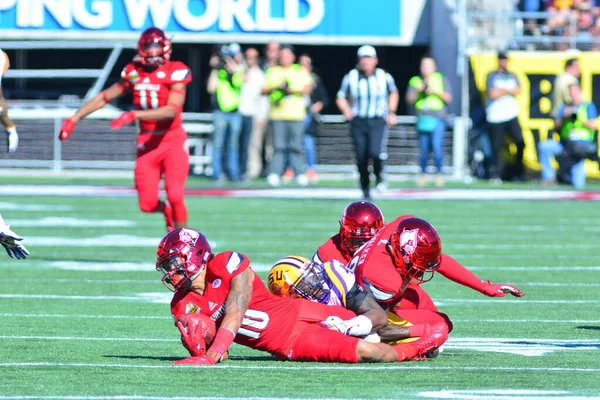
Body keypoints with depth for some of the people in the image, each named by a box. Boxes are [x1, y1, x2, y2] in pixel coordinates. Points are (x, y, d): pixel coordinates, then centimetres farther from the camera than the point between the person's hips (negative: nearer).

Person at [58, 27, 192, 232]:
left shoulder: (175, 73, -10)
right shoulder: (134, 73, 5)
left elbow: (172, 110, -24)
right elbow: (104, 98, 13)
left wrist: (135, 115, -33)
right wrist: (73, 119, 8)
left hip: (172, 140, -4)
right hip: (147, 143, 4)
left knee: (175, 196, -17)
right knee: (147, 204, -3)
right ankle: (168, 210, 33)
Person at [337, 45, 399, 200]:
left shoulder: (384, 77, -1)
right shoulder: (351, 77, -3)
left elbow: (393, 93, 18)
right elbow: (341, 98, 8)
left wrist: (391, 113, 8)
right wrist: (346, 110, -11)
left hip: (378, 122, -1)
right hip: (358, 122, 1)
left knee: (375, 153, -22)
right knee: (361, 158, 1)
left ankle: (379, 175, 10)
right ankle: (365, 189, 20)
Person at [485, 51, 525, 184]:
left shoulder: (512, 76, 16)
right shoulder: (492, 76, 2)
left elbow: (518, 91, 2)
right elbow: (493, 94, -11)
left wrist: (502, 90, -9)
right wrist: (509, 90, -2)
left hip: (511, 115, 4)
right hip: (496, 117, -4)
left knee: (520, 142, -8)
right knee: (497, 147, -4)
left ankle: (519, 172, 4)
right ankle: (495, 175, 2)